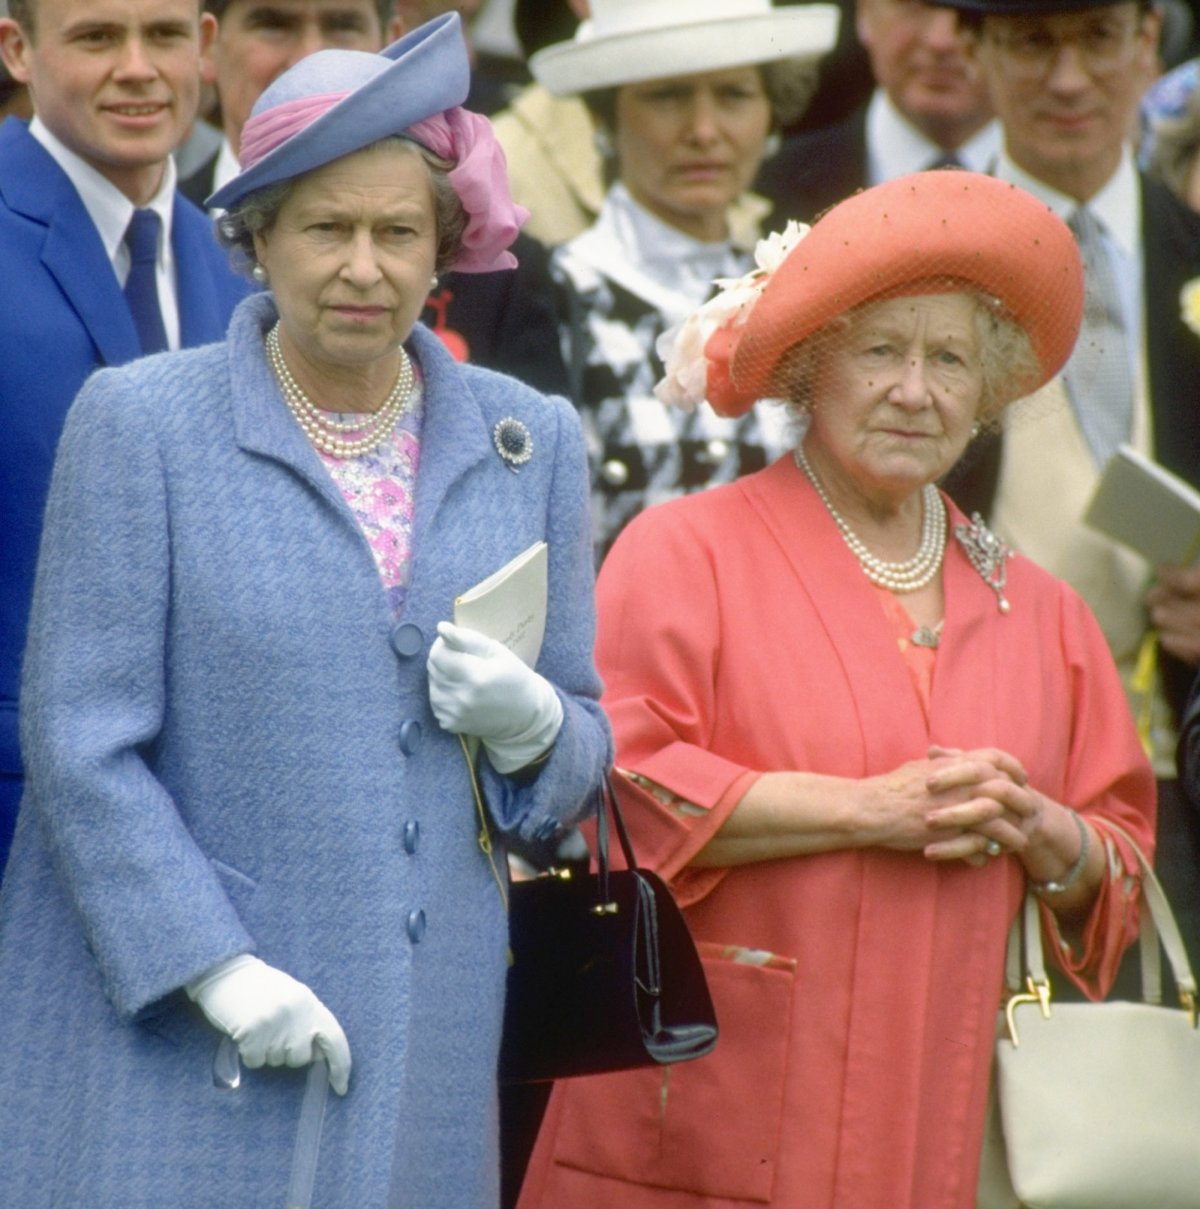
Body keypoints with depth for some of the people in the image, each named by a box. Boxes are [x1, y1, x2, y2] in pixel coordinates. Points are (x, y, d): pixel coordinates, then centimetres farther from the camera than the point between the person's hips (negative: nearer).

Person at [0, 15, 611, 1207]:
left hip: (424, 1028, 3)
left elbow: (582, 754, 15)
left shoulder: (527, 440, 10)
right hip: (163, 1021, -3)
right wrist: (217, 969, -15)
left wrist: (529, 725, -9)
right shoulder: (139, 423, -2)